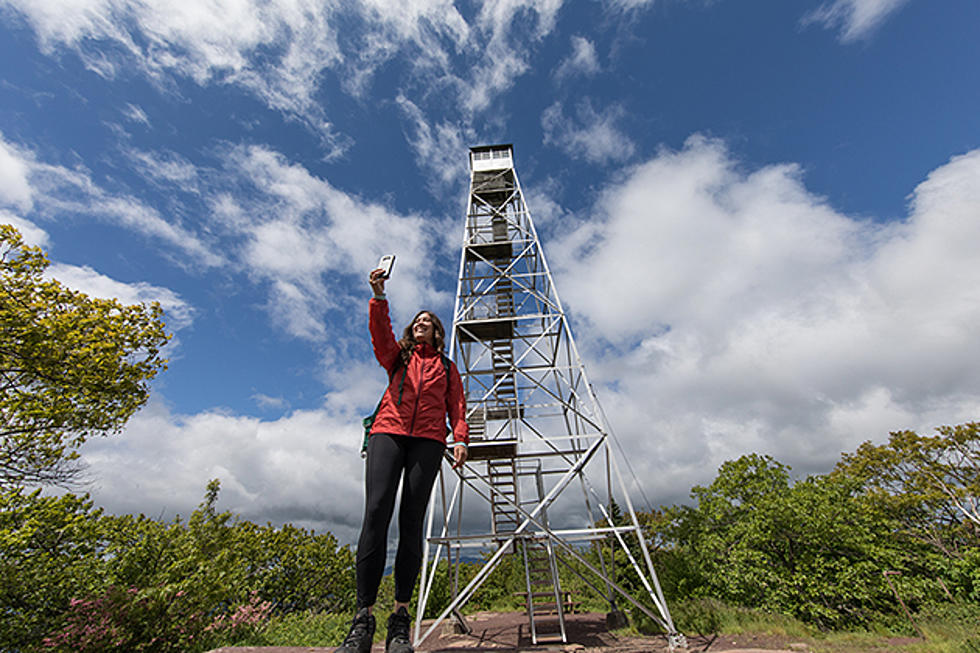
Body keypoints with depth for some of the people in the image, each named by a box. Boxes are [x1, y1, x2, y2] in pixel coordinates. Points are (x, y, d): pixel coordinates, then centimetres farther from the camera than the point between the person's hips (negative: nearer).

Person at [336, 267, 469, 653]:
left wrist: (460, 439, -3)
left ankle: (400, 617, 1)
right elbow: (380, 332, 4)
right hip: (388, 432, 0)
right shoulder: (397, 356, 23)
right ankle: (363, 617, -7)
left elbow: (456, 406, 12)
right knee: (375, 512, -14)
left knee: (411, 520, -7)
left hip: (427, 440, 0)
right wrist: (379, 295, -10)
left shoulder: (447, 368, 23)